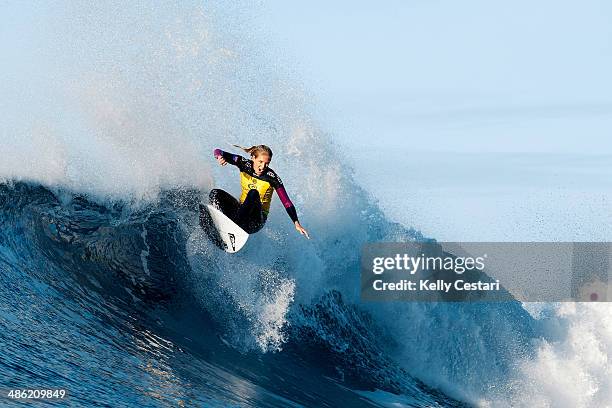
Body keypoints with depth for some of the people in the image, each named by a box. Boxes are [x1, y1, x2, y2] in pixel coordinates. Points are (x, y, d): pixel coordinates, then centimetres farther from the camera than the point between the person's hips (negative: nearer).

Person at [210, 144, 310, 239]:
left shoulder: (272, 177, -15)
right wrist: (220, 157, -31)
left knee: (253, 193, -34)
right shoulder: (245, 164, -7)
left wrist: (296, 223, -25)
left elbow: (287, 203, -15)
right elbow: (218, 152, -7)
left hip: (257, 219, -4)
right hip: (241, 210, 4)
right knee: (215, 193, -19)